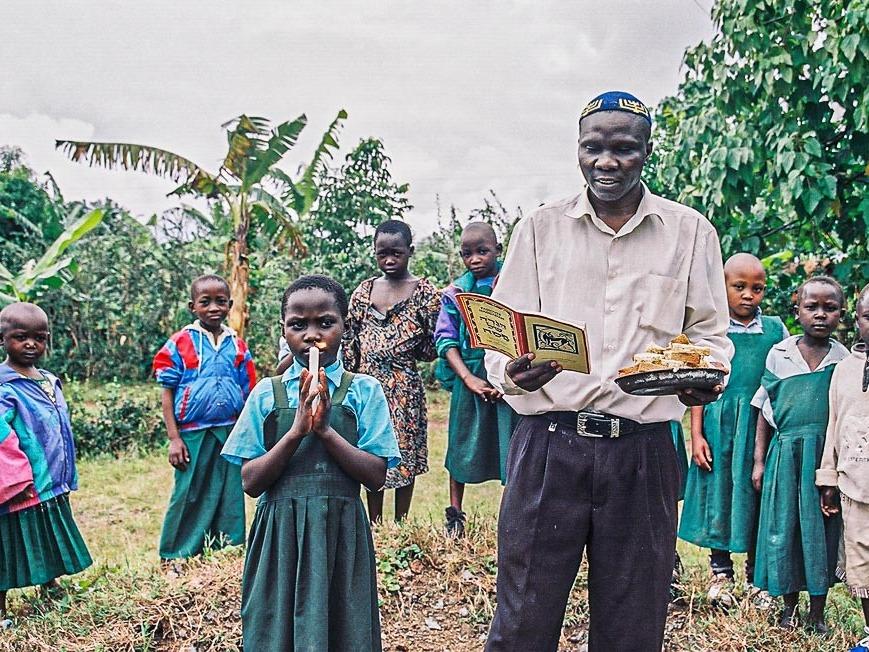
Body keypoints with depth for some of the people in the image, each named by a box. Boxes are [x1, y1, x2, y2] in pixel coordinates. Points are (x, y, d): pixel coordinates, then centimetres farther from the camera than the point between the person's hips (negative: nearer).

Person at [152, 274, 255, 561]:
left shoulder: (237, 346, 5)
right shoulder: (180, 343, -3)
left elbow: (246, 394, 9)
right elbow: (167, 394, -2)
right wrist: (174, 438, -7)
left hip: (230, 432, 3)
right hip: (193, 433, -3)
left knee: (230, 496, 9)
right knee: (188, 496, 5)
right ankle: (175, 556, 18)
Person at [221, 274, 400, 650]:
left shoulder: (364, 391, -1)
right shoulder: (267, 394, 2)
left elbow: (377, 476, -7)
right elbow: (250, 482, -3)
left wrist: (325, 429, -17)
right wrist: (296, 431, -16)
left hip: (341, 532, -1)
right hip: (280, 533, 1)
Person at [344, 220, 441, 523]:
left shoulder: (425, 292, -2)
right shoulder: (363, 291, 9)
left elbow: (431, 350, -2)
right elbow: (349, 344, 10)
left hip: (405, 387, -3)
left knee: (405, 454, 5)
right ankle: (375, 525, 22)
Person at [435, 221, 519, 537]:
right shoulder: (455, 292, 5)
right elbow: (445, 339, 1)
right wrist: (469, 378, -11)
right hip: (469, 374, 2)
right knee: (463, 442, 10)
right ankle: (455, 515, 24)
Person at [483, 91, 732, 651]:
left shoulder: (691, 232, 7)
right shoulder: (540, 228, 7)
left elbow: (710, 332, 10)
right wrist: (512, 373, -17)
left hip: (643, 451, 1)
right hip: (548, 442, 0)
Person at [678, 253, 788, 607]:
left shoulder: (776, 329, 6)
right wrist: (697, 435, -3)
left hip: (762, 425, 1)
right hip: (719, 423, -1)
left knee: (758, 497, 6)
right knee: (719, 492, 5)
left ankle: (757, 577, 21)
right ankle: (721, 572, 20)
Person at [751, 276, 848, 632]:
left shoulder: (845, 359, 1)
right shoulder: (778, 354, 1)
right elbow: (764, 412, 6)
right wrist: (759, 461, 4)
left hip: (825, 454, 0)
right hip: (784, 452, 0)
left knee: (821, 530, 7)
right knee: (783, 527, 7)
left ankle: (817, 611, 22)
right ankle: (789, 605, 26)